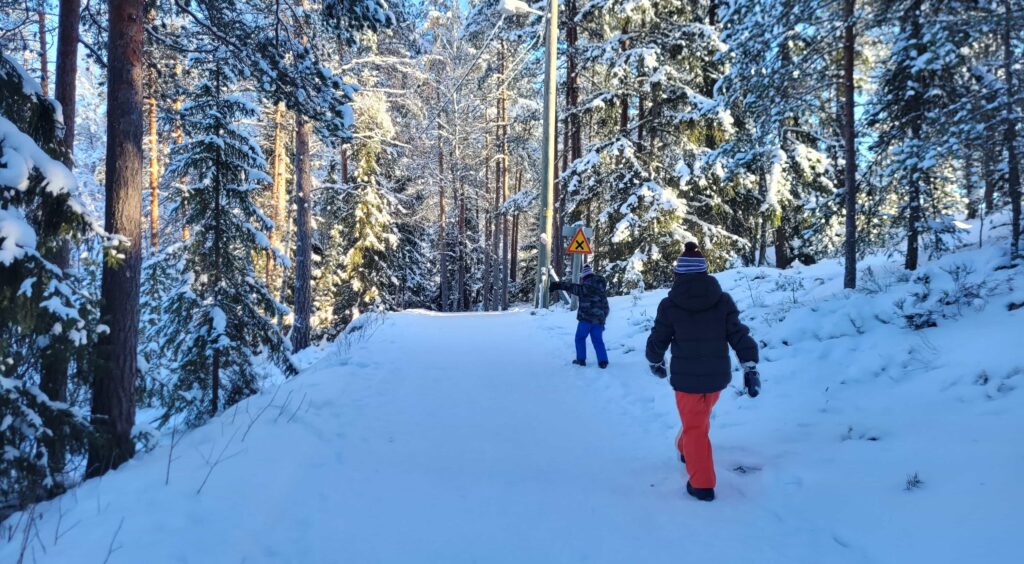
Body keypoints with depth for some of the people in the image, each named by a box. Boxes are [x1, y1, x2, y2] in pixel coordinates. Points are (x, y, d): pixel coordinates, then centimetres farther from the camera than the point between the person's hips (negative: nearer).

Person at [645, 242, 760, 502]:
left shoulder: (669, 305, -11)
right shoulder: (723, 301, -5)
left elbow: (657, 341, -2)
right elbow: (740, 336, -7)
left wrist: (655, 362, 18)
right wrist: (751, 368, -2)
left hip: (686, 378, -3)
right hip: (717, 376, 3)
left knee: (695, 427, 9)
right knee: (700, 416, 28)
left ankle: (702, 485, 8)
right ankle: (686, 450, 51)